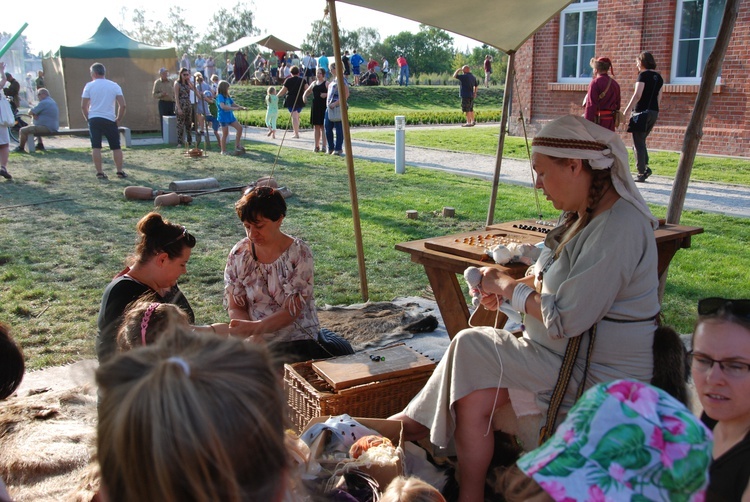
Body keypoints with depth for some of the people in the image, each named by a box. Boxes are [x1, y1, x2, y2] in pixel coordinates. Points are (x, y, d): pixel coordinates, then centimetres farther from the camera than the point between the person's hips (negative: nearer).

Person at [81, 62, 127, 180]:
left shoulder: (89, 86, 1)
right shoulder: (114, 85, 3)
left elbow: (83, 106, -1)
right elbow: (122, 105, -3)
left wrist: (87, 118, 13)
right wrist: (119, 119, 8)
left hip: (94, 119, 0)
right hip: (109, 119, 0)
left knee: (96, 147, 2)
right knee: (116, 147, 10)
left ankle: (99, 172, 1)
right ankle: (120, 171, 8)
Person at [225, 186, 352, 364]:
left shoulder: (299, 253, -11)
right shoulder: (239, 254, -1)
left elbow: (291, 312, -15)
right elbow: (235, 307, 2)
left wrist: (252, 328, -29)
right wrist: (253, 337, -17)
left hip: (298, 340, -3)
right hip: (258, 342, 4)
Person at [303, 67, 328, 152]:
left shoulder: (326, 83, -2)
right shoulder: (314, 83, 15)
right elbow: (307, 91, 27)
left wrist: (326, 94, -26)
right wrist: (305, 96, 7)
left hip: (323, 107, -6)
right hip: (315, 106, 6)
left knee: (323, 126, -7)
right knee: (316, 126, 7)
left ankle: (323, 146, -6)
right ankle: (317, 145, 13)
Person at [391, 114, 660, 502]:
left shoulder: (618, 227, -23)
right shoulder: (587, 216, 9)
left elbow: (566, 319, -26)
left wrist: (507, 285, -12)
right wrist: (505, 290, -1)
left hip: (599, 378, -9)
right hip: (565, 357, 9)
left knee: (470, 349, -12)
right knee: (474, 397, -7)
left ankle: (413, 422, 8)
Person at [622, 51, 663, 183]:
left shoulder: (643, 75, -9)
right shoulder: (658, 77, 13)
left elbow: (637, 95, -17)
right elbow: (659, 97, 16)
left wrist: (627, 111, -15)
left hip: (642, 111, -7)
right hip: (654, 112, 7)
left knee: (638, 143, -1)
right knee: (641, 141, 19)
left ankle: (641, 173, -2)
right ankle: (645, 167, 7)